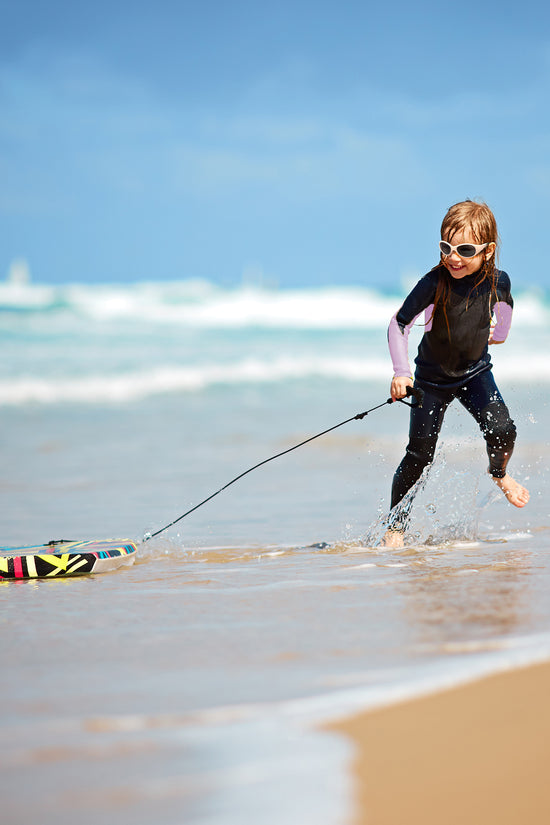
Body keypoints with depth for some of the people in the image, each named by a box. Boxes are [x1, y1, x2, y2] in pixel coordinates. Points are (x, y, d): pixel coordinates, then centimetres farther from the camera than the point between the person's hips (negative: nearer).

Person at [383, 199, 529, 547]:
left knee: (502, 430, -17)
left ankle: (500, 474, 18)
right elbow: (399, 324, -24)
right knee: (419, 455, -6)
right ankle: (395, 526, 10)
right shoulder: (435, 283, -28)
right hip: (432, 378, -2)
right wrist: (401, 372, -33)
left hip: (475, 372, 2)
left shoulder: (498, 281, -17)